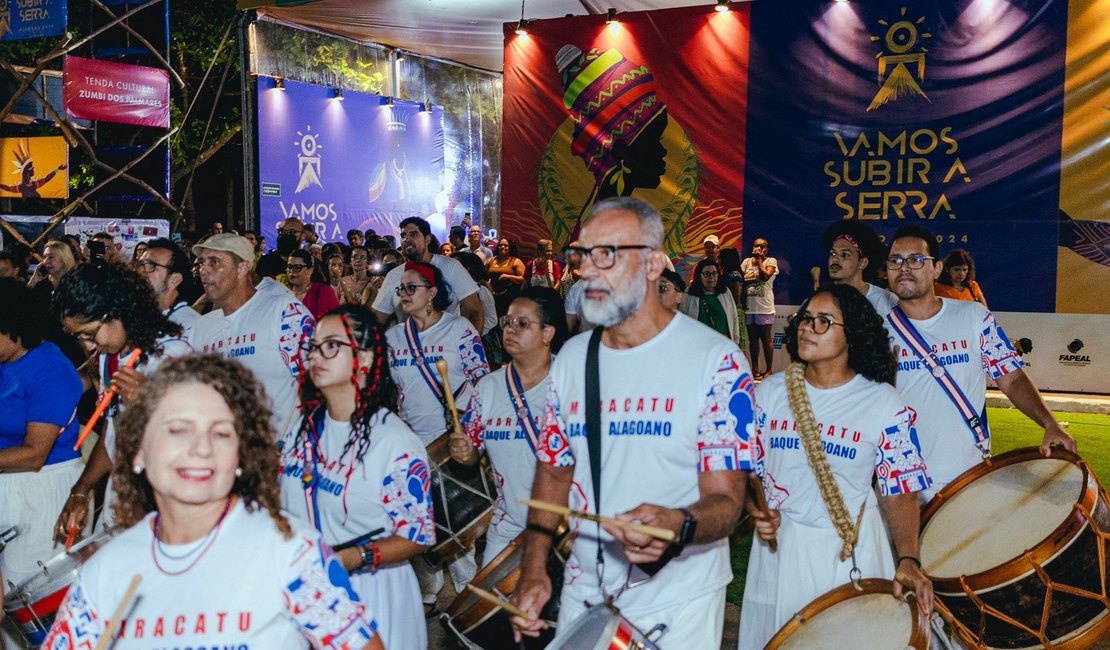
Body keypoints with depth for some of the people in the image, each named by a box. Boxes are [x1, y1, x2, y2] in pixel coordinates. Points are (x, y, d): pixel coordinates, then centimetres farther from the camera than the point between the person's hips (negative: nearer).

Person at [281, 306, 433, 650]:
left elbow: (418, 537, -17)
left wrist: (349, 559, -28)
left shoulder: (395, 442, -19)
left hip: (368, 596, -6)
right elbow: (278, 497, 15)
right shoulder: (302, 426, 3)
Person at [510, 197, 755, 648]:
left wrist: (676, 525, -36)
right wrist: (534, 571, -2)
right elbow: (554, 471, 8)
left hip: (677, 600, -4)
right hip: (583, 590, 5)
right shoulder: (571, 357, 1)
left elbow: (726, 499, -16)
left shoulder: (717, 360, -15)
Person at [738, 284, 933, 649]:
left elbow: (900, 490, -7)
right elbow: (748, 467, 5)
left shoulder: (884, 403, -8)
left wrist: (908, 559, -20)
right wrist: (757, 510, -14)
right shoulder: (769, 393, -1)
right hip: (779, 546, 2)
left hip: (852, 552, -2)